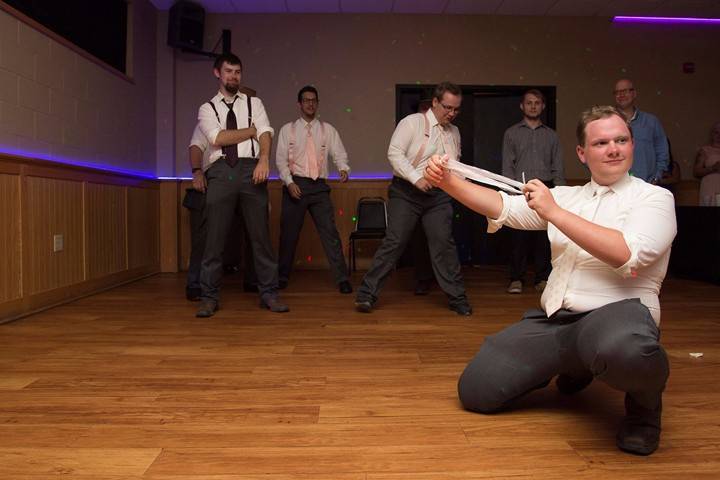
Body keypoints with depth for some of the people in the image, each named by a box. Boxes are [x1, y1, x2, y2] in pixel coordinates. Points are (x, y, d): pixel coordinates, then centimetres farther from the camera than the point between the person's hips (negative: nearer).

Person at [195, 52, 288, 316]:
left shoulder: (253, 103, 17)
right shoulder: (207, 108, 15)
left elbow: (266, 133, 0)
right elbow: (218, 138, -3)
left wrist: (264, 160, -18)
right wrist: (252, 130, 2)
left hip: (251, 169, 1)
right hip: (220, 171, 0)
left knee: (260, 233, 0)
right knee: (215, 235, 0)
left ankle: (269, 293, 8)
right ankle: (209, 296, 9)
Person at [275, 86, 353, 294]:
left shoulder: (328, 130, 11)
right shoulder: (287, 129, 9)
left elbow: (340, 154, 3)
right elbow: (280, 159, 3)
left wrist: (344, 168, -19)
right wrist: (289, 182, -11)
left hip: (319, 186, 0)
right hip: (295, 185, 0)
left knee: (329, 231, -6)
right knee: (289, 233, 6)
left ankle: (342, 279, -3)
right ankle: (282, 277, 22)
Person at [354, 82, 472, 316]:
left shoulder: (454, 132, 16)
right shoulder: (412, 122, -4)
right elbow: (394, 152, -13)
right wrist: (416, 178, -20)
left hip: (439, 194, 5)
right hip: (406, 192, -4)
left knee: (444, 244, 0)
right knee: (394, 242, -6)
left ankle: (457, 298, 11)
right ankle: (366, 295, 3)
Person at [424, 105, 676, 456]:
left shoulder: (654, 198, 1)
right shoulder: (565, 196, 18)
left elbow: (627, 255, -17)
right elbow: (505, 208, 7)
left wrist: (553, 212, -15)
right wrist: (447, 182, -6)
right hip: (553, 321, 6)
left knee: (621, 347, -44)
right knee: (476, 391, -1)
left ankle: (645, 401, -3)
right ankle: (576, 366, 23)